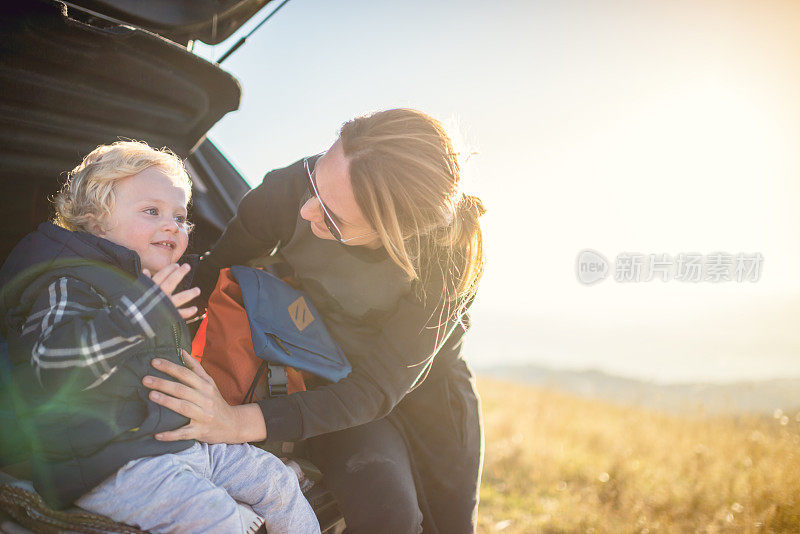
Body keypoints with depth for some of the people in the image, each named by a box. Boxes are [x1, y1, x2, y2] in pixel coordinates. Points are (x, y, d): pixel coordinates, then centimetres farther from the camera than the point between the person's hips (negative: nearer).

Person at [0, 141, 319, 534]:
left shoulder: (158, 289, 22)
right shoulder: (69, 283, -10)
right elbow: (51, 362, -29)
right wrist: (139, 311, -30)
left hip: (183, 439, 9)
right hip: (112, 463, -9)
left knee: (276, 481, 7)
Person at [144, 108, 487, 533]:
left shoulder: (451, 252, -32)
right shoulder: (288, 192, -29)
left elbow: (377, 389, -32)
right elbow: (215, 271, -8)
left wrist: (241, 423, -41)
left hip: (425, 384, 1)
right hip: (328, 381, -1)